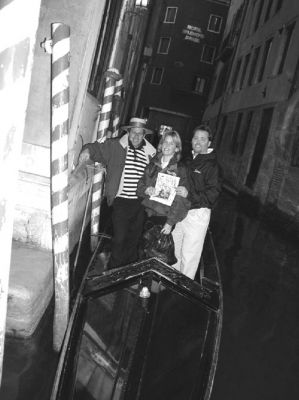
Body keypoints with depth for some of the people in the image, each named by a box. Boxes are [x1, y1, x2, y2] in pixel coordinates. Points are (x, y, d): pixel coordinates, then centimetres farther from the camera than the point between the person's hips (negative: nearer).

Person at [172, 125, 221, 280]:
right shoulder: (187, 161, 15)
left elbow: (213, 193, -15)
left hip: (197, 213, -7)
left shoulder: (211, 164, -7)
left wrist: (190, 195, -24)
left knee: (189, 257, -1)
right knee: (174, 254, 15)